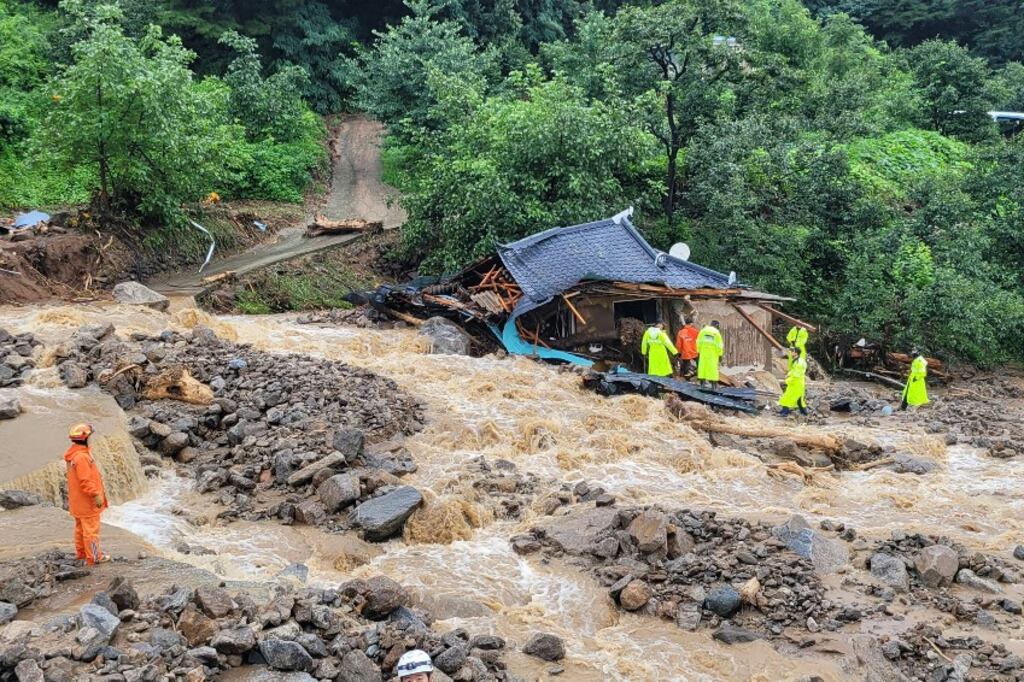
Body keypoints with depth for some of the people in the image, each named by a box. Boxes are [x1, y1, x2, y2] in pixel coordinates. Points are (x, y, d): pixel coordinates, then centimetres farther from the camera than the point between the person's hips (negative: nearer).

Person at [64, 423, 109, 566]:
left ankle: (81, 552, 32)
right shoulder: (81, 457, -25)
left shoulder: (74, 454, 8)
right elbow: (85, 481, -27)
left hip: (78, 501, 11)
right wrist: (95, 495, -23)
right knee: (91, 529, -2)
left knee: (81, 527, 21)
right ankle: (93, 557, 3)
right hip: (87, 501, -11)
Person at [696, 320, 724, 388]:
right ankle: (713, 384, 0)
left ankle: (702, 384, 4)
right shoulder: (717, 332, -8)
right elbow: (719, 345, -9)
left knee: (703, 367, 5)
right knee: (713, 367, 1)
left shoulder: (703, 330, 3)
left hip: (703, 352, 3)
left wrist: (698, 351, 7)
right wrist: (720, 355, -3)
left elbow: (699, 342, 2)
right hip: (713, 353, -3)